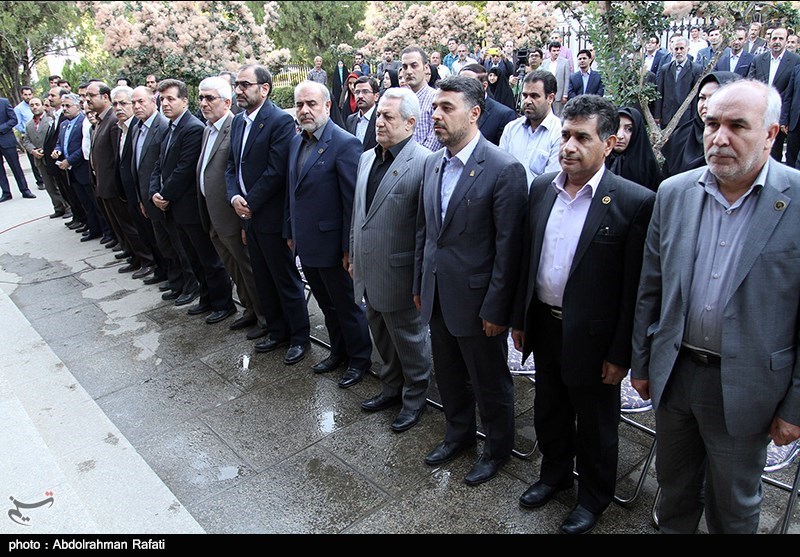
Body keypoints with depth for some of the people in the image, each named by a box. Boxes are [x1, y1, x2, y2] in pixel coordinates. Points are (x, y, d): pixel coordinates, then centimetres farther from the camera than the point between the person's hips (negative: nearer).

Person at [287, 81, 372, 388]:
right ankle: (339, 352, 38)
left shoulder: (345, 144, -17)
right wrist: (290, 232, 15)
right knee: (327, 304, 21)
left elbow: (353, 201, -18)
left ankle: (360, 359, 26)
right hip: (306, 244, 8)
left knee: (347, 305, 8)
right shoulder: (296, 141, 9)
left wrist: (349, 248, -18)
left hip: (331, 245, -8)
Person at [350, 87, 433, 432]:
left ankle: (414, 397, 33)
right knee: (382, 338, 23)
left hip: (398, 273, -7)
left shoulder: (423, 163, -17)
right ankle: (391, 388, 43)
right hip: (368, 271, 8)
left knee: (409, 339, 12)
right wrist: (354, 256, 17)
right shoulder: (367, 158, 8)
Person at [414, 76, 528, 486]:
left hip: (476, 298, -6)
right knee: (449, 375, 23)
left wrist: (495, 309, -16)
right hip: (437, 294, 7)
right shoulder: (433, 162, 5)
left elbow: (508, 248, -17)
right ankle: (459, 433, 47)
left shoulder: (504, 170, -18)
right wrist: (419, 283, 12)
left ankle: (497, 448, 37)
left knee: (489, 382, 14)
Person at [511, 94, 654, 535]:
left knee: (595, 426, 17)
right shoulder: (541, 188, 0)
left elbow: (635, 288, -15)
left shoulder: (634, 202, -17)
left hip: (592, 337, -5)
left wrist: (620, 354, -13)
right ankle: (555, 474, 50)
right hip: (544, 326, 5)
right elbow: (527, 260, 7)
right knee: (549, 412, 24)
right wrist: (520, 318, 9)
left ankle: (594, 496, 41)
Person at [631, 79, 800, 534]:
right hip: (674, 373, 4)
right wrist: (641, 362, 9)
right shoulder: (674, 192, -2)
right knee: (674, 484, 25)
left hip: (744, 389, -3)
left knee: (734, 505, 19)